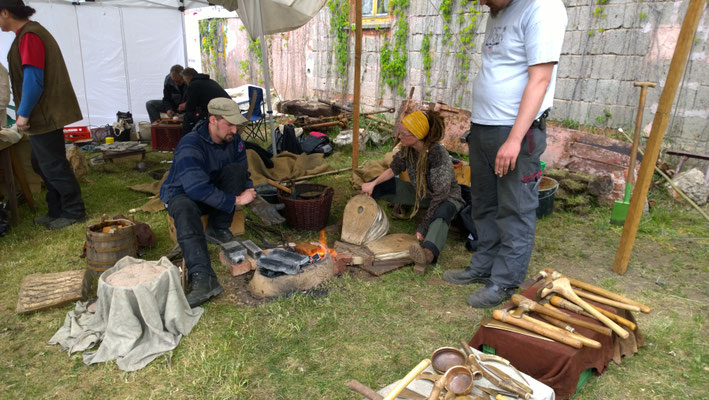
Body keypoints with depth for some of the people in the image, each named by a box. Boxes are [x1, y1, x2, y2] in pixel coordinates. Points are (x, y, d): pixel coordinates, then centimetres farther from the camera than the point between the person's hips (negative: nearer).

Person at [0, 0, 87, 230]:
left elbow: (33, 78, -21)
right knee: (42, 164, 15)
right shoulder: (31, 32, 18)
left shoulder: (29, 36, -15)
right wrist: (25, 112, 20)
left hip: (44, 115, -10)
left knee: (53, 165, -4)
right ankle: (57, 211, 23)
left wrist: (23, 113, -15)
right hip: (43, 115, 10)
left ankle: (74, 213, 5)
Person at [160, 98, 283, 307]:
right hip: (182, 194, -5)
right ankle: (203, 278, -52)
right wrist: (236, 200, -35)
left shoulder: (233, 140, -7)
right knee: (185, 209, -41)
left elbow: (244, 176, 3)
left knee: (236, 170, -21)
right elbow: (196, 188, -38)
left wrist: (253, 199, -17)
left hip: (214, 191, 6)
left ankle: (218, 229, -14)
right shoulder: (190, 146, -28)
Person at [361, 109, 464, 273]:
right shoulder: (407, 148, -12)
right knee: (380, 184, 0)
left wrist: (423, 228, -31)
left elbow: (440, 196, -32)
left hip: (446, 197, -7)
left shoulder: (438, 155, -32)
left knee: (441, 213, -44)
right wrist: (373, 184, -9)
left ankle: (428, 253, -69)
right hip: (418, 192, 8)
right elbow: (394, 168, 5)